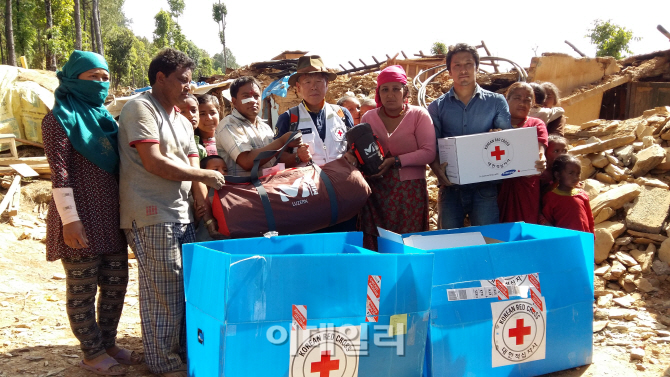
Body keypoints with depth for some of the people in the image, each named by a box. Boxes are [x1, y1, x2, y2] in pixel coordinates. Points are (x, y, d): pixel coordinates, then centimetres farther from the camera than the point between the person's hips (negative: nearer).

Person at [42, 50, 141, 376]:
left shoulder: (104, 116, 16)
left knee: (116, 282, 12)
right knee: (83, 288, 3)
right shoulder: (60, 118, -7)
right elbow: (60, 174, -14)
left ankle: (108, 343, 27)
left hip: (111, 216, 8)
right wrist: (70, 220, -19)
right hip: (82, 218, -8)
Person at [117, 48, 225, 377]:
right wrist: (204, 174, -10)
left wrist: (207, 209, -1)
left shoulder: (183, 123, 20)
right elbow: (153, 162, -17)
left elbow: (193, 169, 14)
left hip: (181, 215, 8)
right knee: (164, 292, -4)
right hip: (151, 216, -8)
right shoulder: (141, 109, -7)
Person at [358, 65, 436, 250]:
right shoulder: (369, 118, 12)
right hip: (376, 192, 2)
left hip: (409, 192, -2)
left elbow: (429, 153, -7)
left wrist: (395, 161, -16)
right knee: (374, 245, -2)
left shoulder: (419, 115, 3)